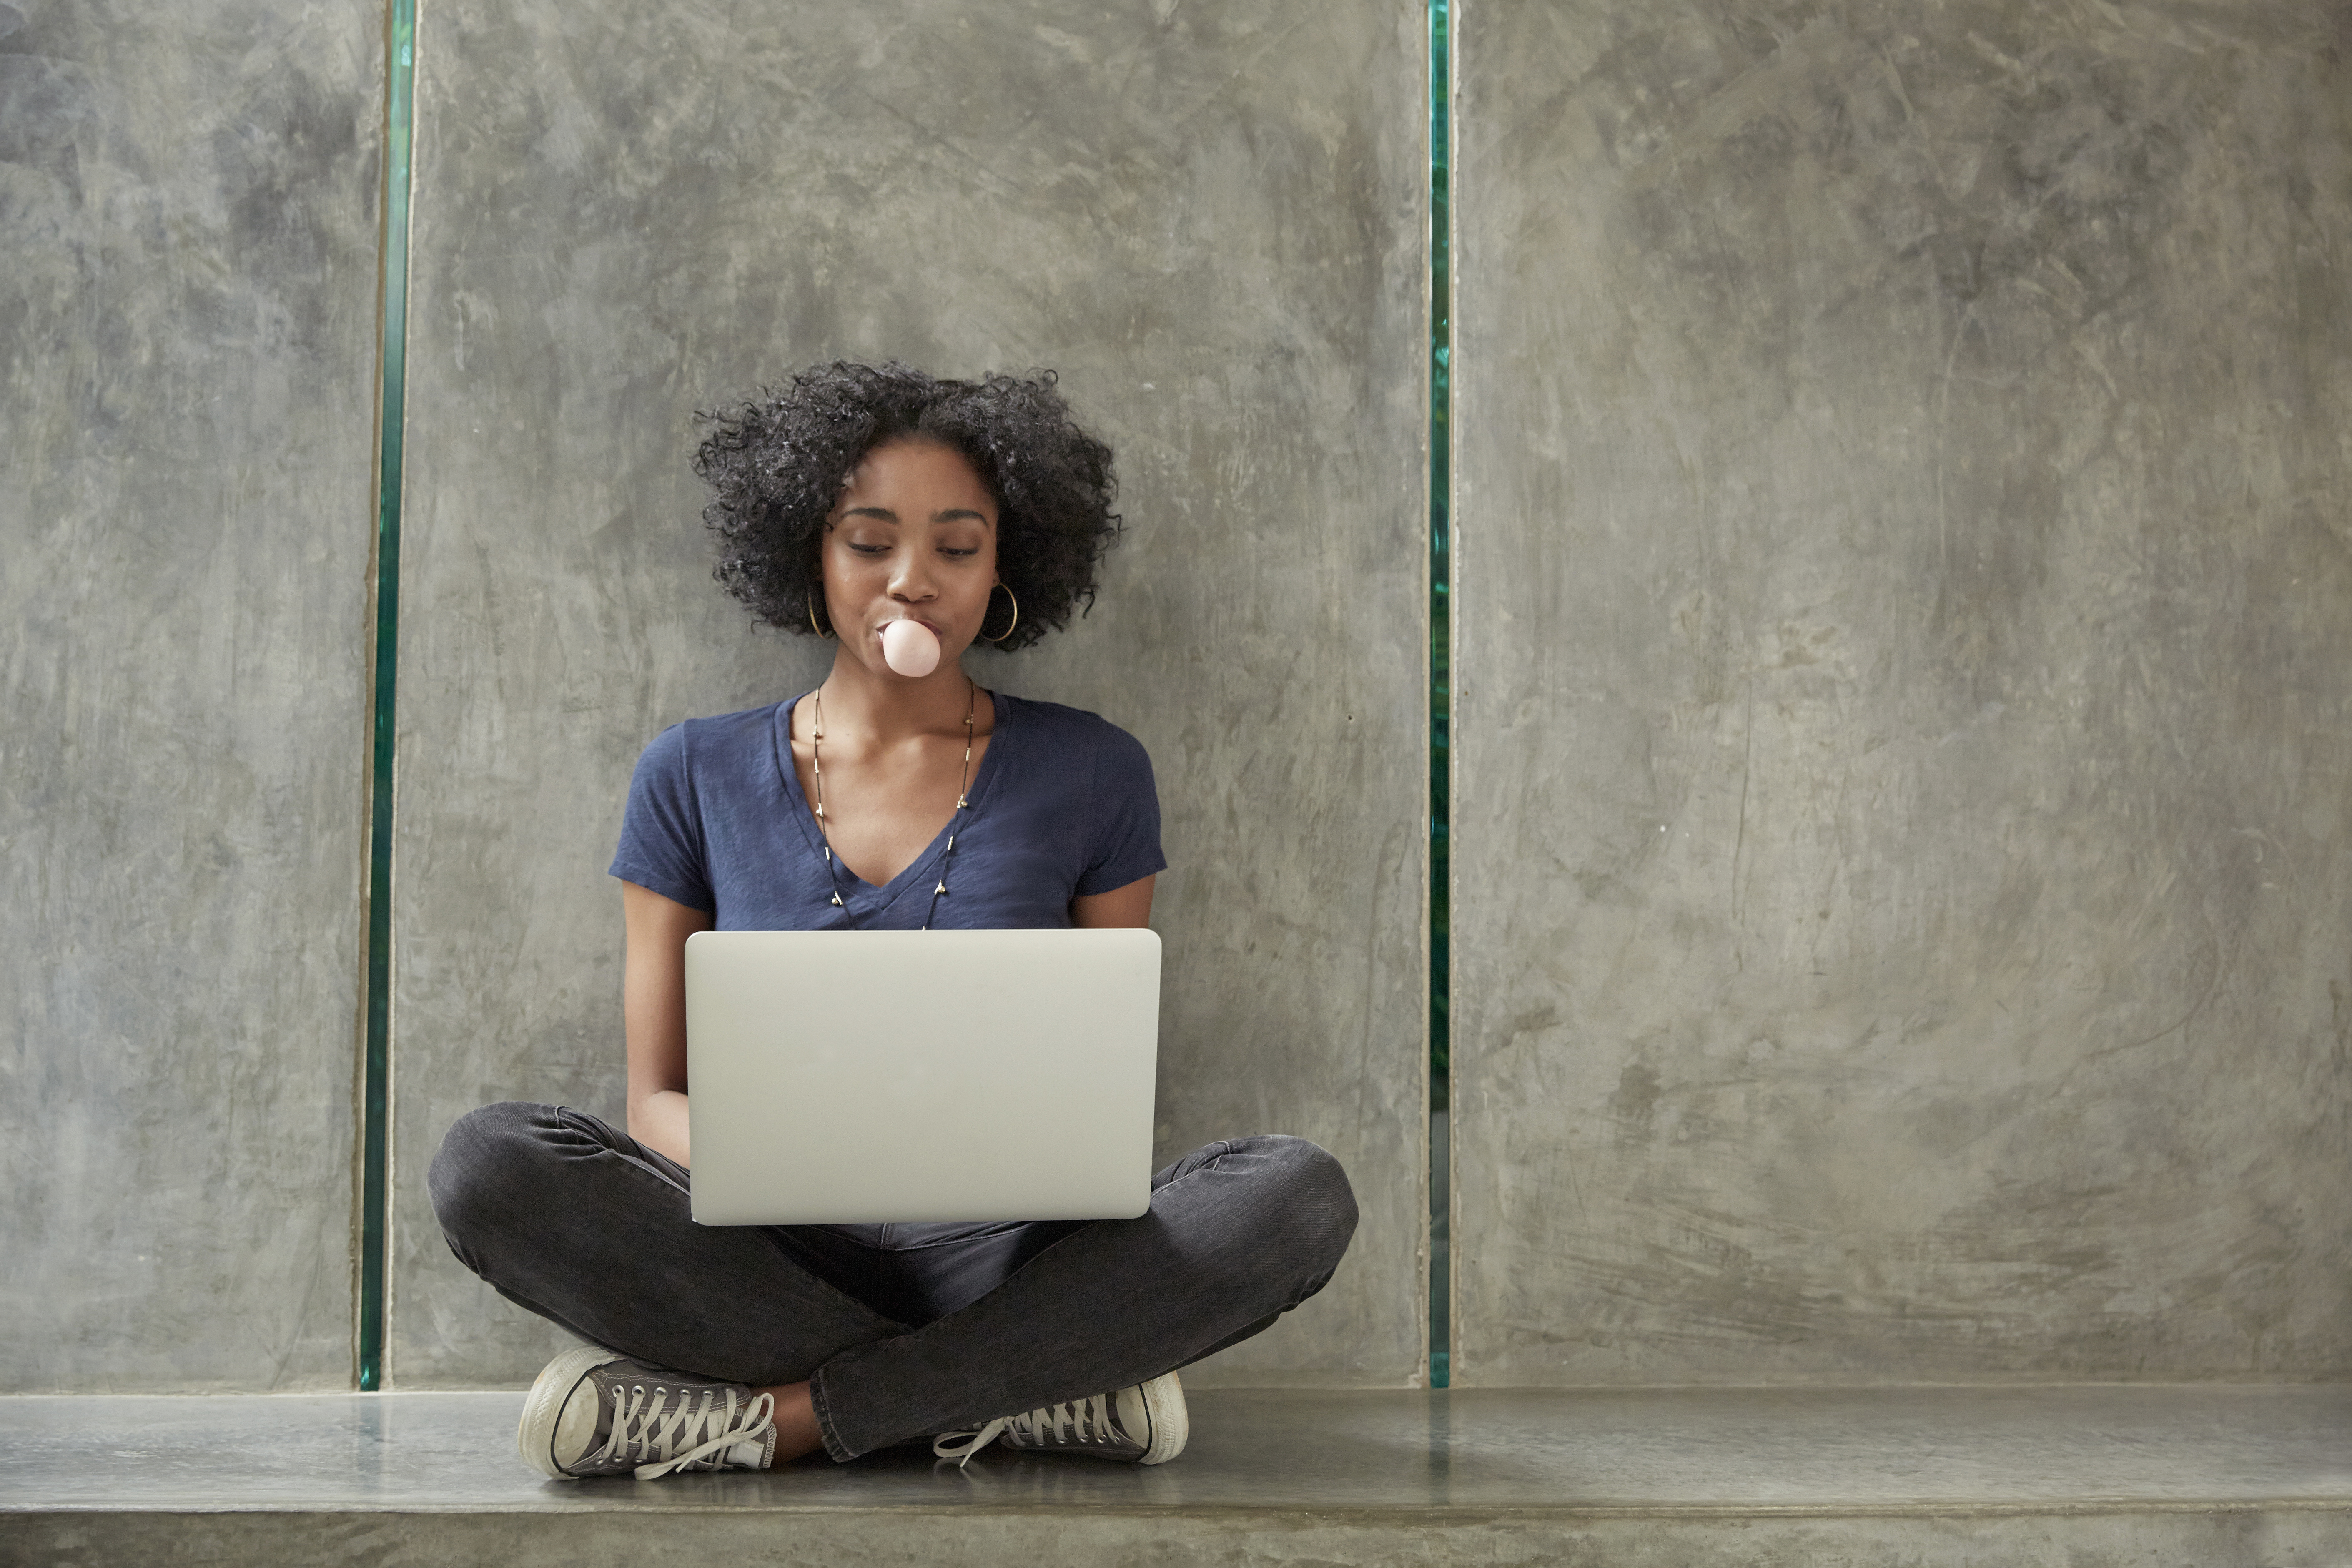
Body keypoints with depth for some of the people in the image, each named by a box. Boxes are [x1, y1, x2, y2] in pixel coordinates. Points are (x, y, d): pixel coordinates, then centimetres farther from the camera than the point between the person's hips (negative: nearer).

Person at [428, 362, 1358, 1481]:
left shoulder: (1092, 776, 6)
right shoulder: (695, 778, 7)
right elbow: (656, 1098, 7)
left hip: (999, 1261, 0)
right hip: (764, 1260, 0)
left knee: (1301, 1195, -27)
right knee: (488, 1164, -28)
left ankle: (785, 1412, -24)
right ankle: (1023, 1396, -22)